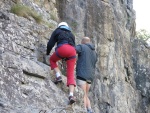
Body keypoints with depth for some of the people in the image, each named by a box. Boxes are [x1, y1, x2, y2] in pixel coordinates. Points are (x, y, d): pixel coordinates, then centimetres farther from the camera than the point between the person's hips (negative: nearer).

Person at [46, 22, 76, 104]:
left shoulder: (57, 31, 25)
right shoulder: (71, 34, 36)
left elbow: (50, 43, 17)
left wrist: (47, 53, 32)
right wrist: (66, 58, 40)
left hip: (63, 48, -4)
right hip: (72, 51, 4)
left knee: (52, 60, 27)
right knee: (70, 74, 0)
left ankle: (58, 76, 3)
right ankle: (71, 95, -17)